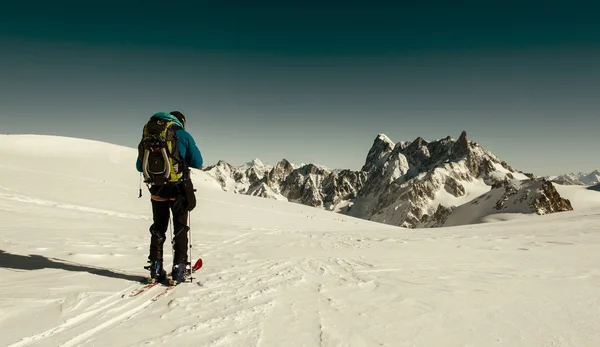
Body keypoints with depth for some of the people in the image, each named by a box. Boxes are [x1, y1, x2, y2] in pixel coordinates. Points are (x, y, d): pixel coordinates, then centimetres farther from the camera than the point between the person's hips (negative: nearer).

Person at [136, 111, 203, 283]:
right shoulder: (183, 135, -4)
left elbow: (140, 166, 13)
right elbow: (198, 162, -4)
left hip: (157, 189, 3)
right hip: (178, 188, -3)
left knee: (158, 228, 15)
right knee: (180, 228, 7)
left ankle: (156, 268, 17)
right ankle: (179, 269, 6)